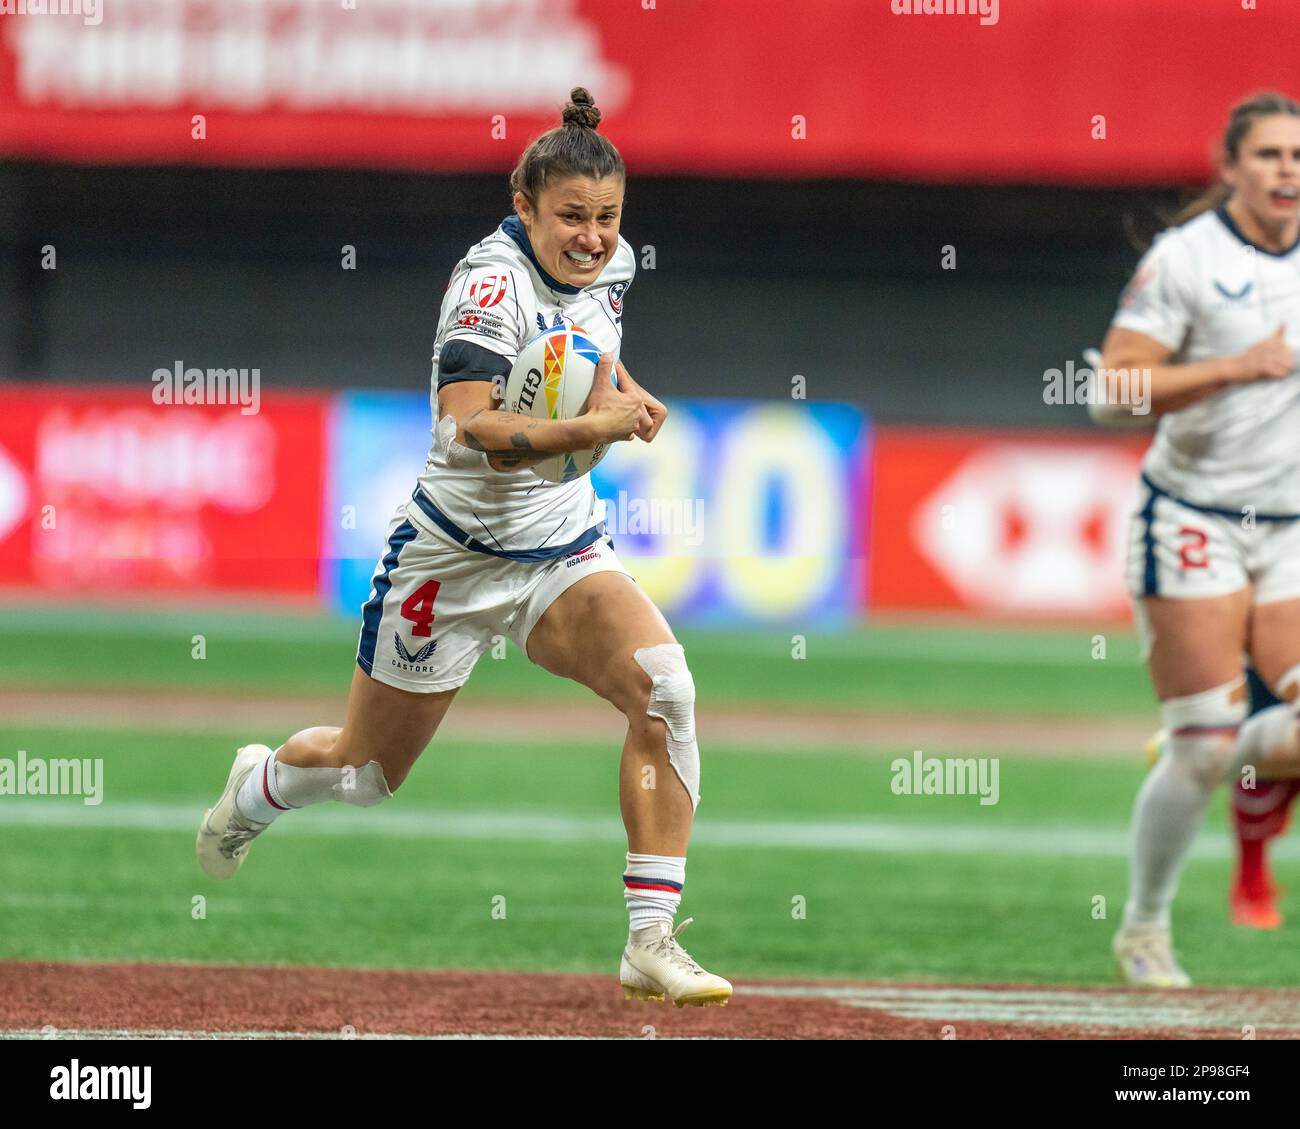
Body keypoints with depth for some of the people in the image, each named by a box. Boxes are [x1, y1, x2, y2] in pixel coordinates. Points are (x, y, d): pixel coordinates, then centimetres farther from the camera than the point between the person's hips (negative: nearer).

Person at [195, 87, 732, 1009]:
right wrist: (589, 428, -48)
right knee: (366, 774, 13)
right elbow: (467, 428, -37)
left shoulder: (610, 265, -1)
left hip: (565, 550, 5)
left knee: (665, 688, -23)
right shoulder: (493, 283, -23)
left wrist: (622, 388, 4)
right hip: (455, 557, -5)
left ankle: (652, 943, -22)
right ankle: (258, 788, 51)